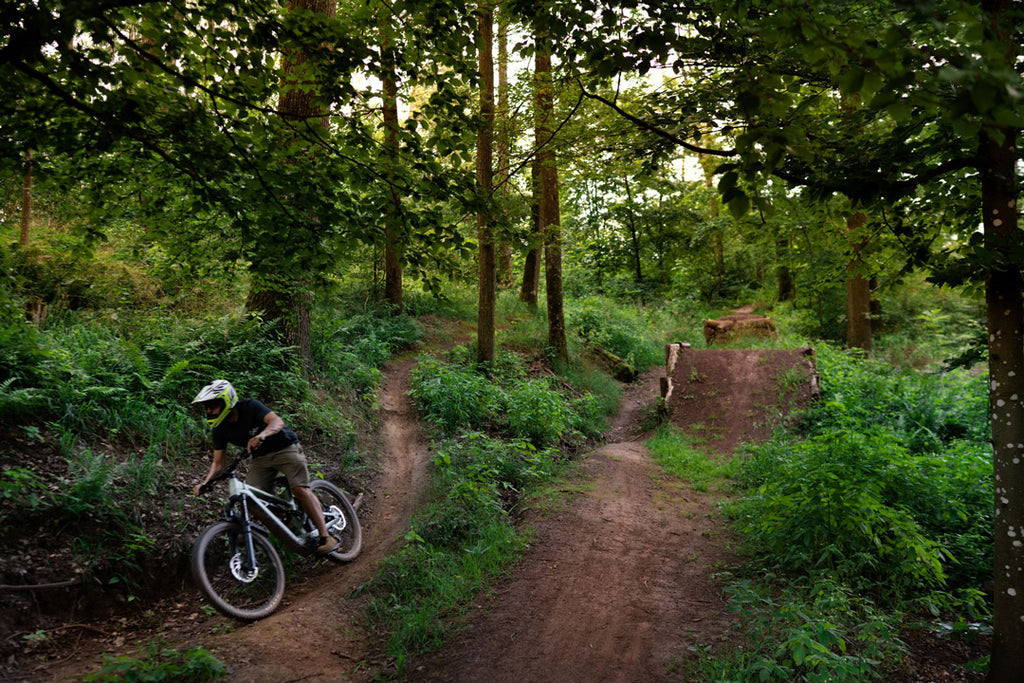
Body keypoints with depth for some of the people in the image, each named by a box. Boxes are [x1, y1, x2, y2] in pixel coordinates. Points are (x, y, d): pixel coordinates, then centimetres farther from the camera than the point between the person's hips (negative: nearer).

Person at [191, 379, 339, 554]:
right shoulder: (220, 430, -5)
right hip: (260, 458, 6)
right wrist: (205, 482, -16)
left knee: (301, 490, -21)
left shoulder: (249, 407, -21)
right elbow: (218, 462, 1)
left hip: (285, 448, -6)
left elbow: (277, 422, -34)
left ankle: (325, 536, -16)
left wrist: (261, 435, -54)